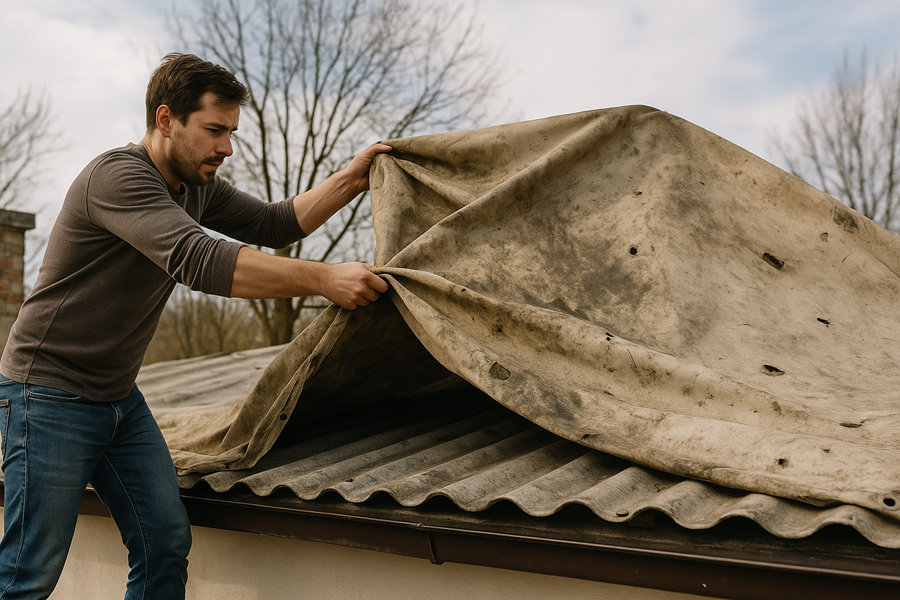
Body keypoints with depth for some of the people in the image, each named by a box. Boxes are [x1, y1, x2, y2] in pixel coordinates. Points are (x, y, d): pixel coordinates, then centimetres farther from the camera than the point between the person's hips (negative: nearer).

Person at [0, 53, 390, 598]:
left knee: (166, 544, 2)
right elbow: (199, 261, -35)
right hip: (50, 395, -8)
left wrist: (352, 180, -1)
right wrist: (324, 279, -37)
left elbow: (274, 225, 10)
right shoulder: (118, 176, -23)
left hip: (121, 397, 8)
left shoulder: (198, 186, 7)